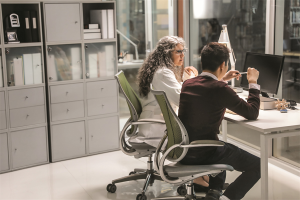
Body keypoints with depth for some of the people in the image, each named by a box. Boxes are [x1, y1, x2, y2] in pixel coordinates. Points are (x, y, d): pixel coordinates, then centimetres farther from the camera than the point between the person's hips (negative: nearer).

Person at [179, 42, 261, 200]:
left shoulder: (187, 84, 2)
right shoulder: (221, 90, -19)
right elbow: (253, 113, -8)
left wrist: (222, 79, 28)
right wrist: (253, 83, 3)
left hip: (182, 151, 8)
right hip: (203, 154, -7)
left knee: (226, 150, 37)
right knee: (257, 166, 7)